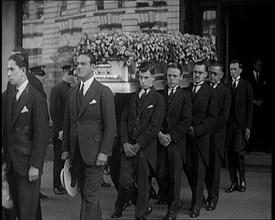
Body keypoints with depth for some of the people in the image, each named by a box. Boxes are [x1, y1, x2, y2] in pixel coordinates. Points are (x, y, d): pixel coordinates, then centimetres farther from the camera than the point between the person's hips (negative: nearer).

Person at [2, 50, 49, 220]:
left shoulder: (36, 98, -11)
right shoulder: (8, 94, 8)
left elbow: (41, 136, -12)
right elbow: (7, 127, 7)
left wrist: (35, 166, -15)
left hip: (28, 163, -6)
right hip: (11, 162, 6)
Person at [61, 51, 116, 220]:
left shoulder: (104, 92, -6)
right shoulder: (72, 92, 12)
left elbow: (110, 125, -9)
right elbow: (67, 122, 15)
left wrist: (104, 152, -14)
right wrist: (65, 148, 9)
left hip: (95, 153, -6)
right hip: (76, 152, 6)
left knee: (90, 197, -6)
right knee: (86, 195, 12)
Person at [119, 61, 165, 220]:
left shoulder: (158, 99, -4)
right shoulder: (132, 97, 14)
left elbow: (154, 126, -11)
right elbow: (124, 120, 9)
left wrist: (138, 145, -14)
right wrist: (125, 143, -5)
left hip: (146, 148, -5)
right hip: (129, 147, 5)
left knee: (143, 185, 3)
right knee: (125, 181, 1)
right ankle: (145, 207, 24)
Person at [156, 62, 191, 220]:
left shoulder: (185, 96, 2)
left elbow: (186, 122, -5)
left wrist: (170, 136, -12)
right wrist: (159, 134, -10)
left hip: (177, 142, -3)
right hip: (161, 141, 3)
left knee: (175, 176, 0)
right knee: (160, 175, 1)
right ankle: (175, 201, 22)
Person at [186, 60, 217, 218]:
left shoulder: (210, 92, -3)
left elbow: (212, 116, -7)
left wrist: (196, 130, -13)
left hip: (202, 136, -4)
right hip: (187, 136, 4)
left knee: (200, 171, -1)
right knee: (188, 168, 5)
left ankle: (196, 205, 6)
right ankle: (199, 197, 25)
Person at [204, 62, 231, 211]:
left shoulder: (225, 92, -2)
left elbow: (223, 116, -8)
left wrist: (208, 130, -13)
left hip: (216, 135, -3)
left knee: (214, 167, 2)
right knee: (205, 166, 6)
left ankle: (214, 198, 11)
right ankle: (210, 194, 18)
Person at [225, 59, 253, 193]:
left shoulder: (246, 85, 3)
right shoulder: (226, 86, 11)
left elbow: (250, 107, 0)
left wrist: (248, 126, -7)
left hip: (241, 125, -3)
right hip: (228, 125, 3)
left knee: (238, 151, -14)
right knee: (230, 153, 4)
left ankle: (242, 180, 5)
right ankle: (234, 183, 13)